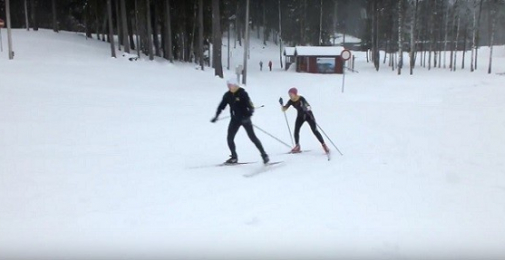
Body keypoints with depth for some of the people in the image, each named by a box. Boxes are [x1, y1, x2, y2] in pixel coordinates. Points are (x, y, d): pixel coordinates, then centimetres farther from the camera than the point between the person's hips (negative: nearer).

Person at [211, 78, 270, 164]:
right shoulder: (227, 95, 1)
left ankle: (264, 155, 4)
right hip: (235, 119, 5)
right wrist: (216, 116, 4)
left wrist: (248, 115, -33)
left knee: (252, 137, -4)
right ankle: (234, 157, 15)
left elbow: (250, 105, -20)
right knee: (230, 138, 0)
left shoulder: (242, 93, -15)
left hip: (245, 118, -5)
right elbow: (221, 106, 10)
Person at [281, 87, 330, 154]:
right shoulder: (291, 101, -11)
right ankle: (297, 146, 13)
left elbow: (308, 107, -39)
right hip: (300, 116, 5)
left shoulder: (301, 99, -29)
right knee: (296, 130, -4)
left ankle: (324, 145, 2)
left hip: (308, 115, -5)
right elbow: (284, 109, -10)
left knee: (315, 131, -7)